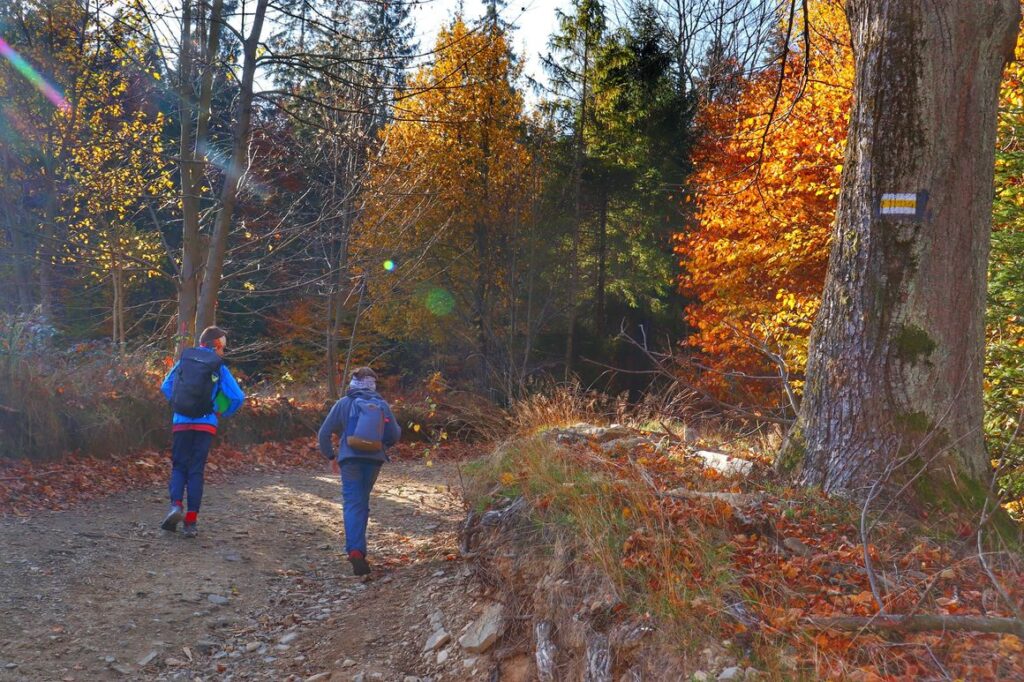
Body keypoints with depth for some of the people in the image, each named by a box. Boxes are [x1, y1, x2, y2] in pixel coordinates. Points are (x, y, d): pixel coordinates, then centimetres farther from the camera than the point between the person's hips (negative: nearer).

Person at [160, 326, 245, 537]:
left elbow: (166, 387, 7)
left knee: (179, 466, 14)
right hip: (206, 424, -1)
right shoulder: (218, 368, -2)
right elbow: (237, 397, -7)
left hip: (181, 423, 1)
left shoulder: (184, 360, 5)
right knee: (196, 470, 5)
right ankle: (190, 521, 3)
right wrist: (222, 413, 10)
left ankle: (176, 505, -11)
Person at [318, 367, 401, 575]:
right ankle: (358, 546, 25)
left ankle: (355, 549, -23)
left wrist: (331, 457, 15)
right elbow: (395, 435, 9)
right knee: (363, 501, 19)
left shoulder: (344, 403, 2)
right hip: (375, 459, 2)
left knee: (352, 504, -6)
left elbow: (324, 434, 2)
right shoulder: (382, 405, 7)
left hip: (350, 458, -2)